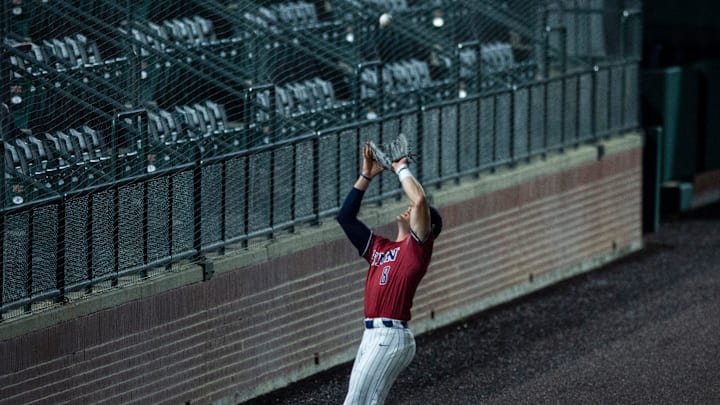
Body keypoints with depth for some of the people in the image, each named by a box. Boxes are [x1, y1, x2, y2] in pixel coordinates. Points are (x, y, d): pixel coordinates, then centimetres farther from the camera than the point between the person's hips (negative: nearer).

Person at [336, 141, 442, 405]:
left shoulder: (418, 247, -1)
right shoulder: (381, 247, 20)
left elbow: (420, 201, -16)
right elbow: (345, 217, 24)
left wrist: (401, 169, 0)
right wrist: (366, 176, 20)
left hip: (391, 338, -9)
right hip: (371, 336, 9)